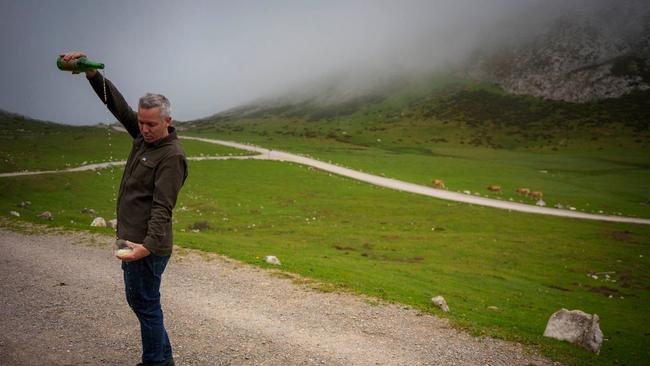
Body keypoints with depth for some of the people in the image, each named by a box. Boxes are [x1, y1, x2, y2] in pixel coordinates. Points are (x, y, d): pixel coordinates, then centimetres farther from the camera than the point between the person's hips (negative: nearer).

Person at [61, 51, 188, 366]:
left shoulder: (172, 156, -19)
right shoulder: (143, 136, 6)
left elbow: (162, 207, -26)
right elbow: (116, 103, 9)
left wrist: (148, 245, -37)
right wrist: (90, 72, -3)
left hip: (147, 246, -10)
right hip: (132, 239, 10)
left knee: (146, 305, 0)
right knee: (138, 300, 19)